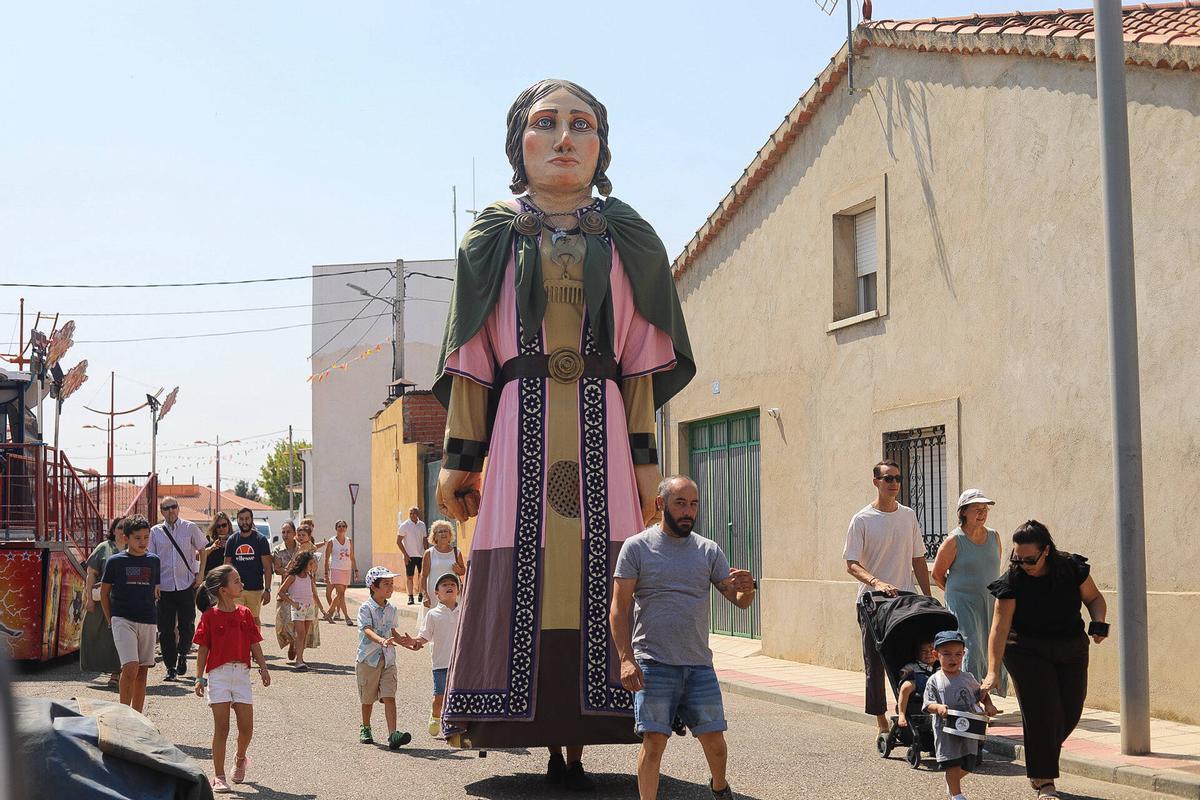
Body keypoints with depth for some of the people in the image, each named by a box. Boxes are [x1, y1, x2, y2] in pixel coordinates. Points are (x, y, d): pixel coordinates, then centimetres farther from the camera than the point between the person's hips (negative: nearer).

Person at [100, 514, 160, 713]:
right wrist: (111, 620, 3)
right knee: (130, 667, -18)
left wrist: (152, 615, 14)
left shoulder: (153, 560, 8)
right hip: (123, 620, -4)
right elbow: (104, 592, 6)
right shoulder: (115, 561, -1)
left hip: (148, 622, 4)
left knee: (142, 671, 7)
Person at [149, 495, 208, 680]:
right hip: (164, 587, 1)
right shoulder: (155, 532, 5)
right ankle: (170, 667, 8)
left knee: (187, 625, 1)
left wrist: (200, 573, 4)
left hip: (187, 584, 0)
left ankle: (182, 654, 28)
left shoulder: (190, 528, 3)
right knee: (166, 629, 0)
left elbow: (203, 550, 13)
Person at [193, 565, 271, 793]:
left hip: (241, 673, 4)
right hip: (218, 673, -3)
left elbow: (254, 644, 10)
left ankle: (240, 758, 34)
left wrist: (263, 667, 1)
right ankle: (219, 777, 5)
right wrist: (199, 678, -3)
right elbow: (203, 649, -1)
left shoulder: (245, 613, 8)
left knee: (246, 727, 2)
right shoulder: (210, 616, -4)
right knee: (222, 727, -4)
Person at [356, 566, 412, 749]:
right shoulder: (365, 608, -11)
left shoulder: (392, 610, 8)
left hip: (388, 659, 4)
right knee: (368, 698, 12)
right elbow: (367, 630, -26)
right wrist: (382, 640, -43)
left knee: (389, 697, -10)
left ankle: (393, 735, -21)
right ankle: (365, 729, 35)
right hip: (368, 658, -3)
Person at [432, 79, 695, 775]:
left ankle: (582, 733, 0)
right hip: (521, 428, 0)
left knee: (601, 578, -7)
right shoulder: (495, 239, 13)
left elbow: (642, 362, 9)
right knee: (520, 575, -7)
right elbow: (472, 362, 9)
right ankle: (548, 741, 0)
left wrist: (644, 458, 2)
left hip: (602, 430, 0)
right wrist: (462, 459, 3)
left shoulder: (626, 239, 14)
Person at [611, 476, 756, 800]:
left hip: (699, 664, 3)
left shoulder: (709, 551, 10)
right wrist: (626, 659, -11)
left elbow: (739, 601, 9)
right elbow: (619, 607, -1)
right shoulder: (637, 547, 1)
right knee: (654, 741, -9)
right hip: (653, 664, -3)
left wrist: (748, 588, -16)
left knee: (713, 738, 5)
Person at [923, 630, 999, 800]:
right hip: (946, 730, -4)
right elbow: (928, 704, -6)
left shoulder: (968, 678, 6)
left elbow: (981, 694, 18)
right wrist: (938, 707, -27)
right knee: (952, 763, -7)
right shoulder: (934, 681, -3)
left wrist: (988, 705, 0)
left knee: (968, 763, 12)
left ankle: (952, 782, 40)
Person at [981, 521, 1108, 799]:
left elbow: (1094, 598, 5)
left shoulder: (1072, 569, -12)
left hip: (1071, 651, 3)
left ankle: (1038, 763, 28)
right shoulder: (1012, 580, -18)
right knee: (1042, 712, -13)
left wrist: (1099, 622, -17)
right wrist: (993, 671, -30)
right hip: (1028, 652, -3)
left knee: (1070, 713, 4)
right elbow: (999, 627, -22)